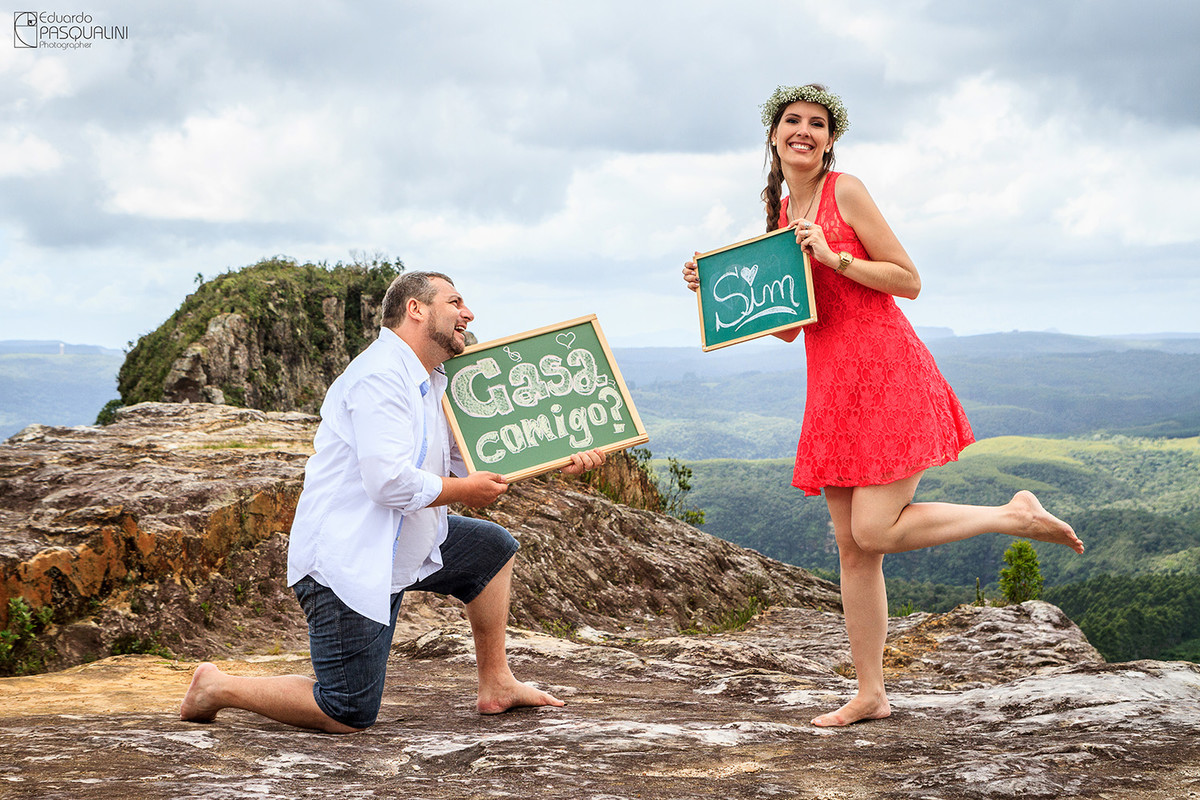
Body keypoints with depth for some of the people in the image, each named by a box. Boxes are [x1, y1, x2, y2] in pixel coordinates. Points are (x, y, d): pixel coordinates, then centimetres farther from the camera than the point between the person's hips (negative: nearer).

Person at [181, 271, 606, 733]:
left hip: (395, 554, 10)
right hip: (343, 562, -10)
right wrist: (464, 491, -12)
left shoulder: (429, 385, 13)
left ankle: (495, 686, 22)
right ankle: (217, 688, 10)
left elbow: (474, 461, 17)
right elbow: (390, 482, -28)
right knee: (348, 716, -6)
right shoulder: (380, 376, -19)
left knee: (493, 547, 17)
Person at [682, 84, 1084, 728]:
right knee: (851, 547, 7)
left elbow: (910, 281, -7)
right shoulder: (779, 212, 15)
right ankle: (870, 694, 15)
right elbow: (785, 324, 17)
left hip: (887, 373, -7)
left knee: (876, 530, -14)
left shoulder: (846, 192, -4)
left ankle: (1018, 517, 5)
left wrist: (833, 257, -15)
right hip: (832, 385, 7)